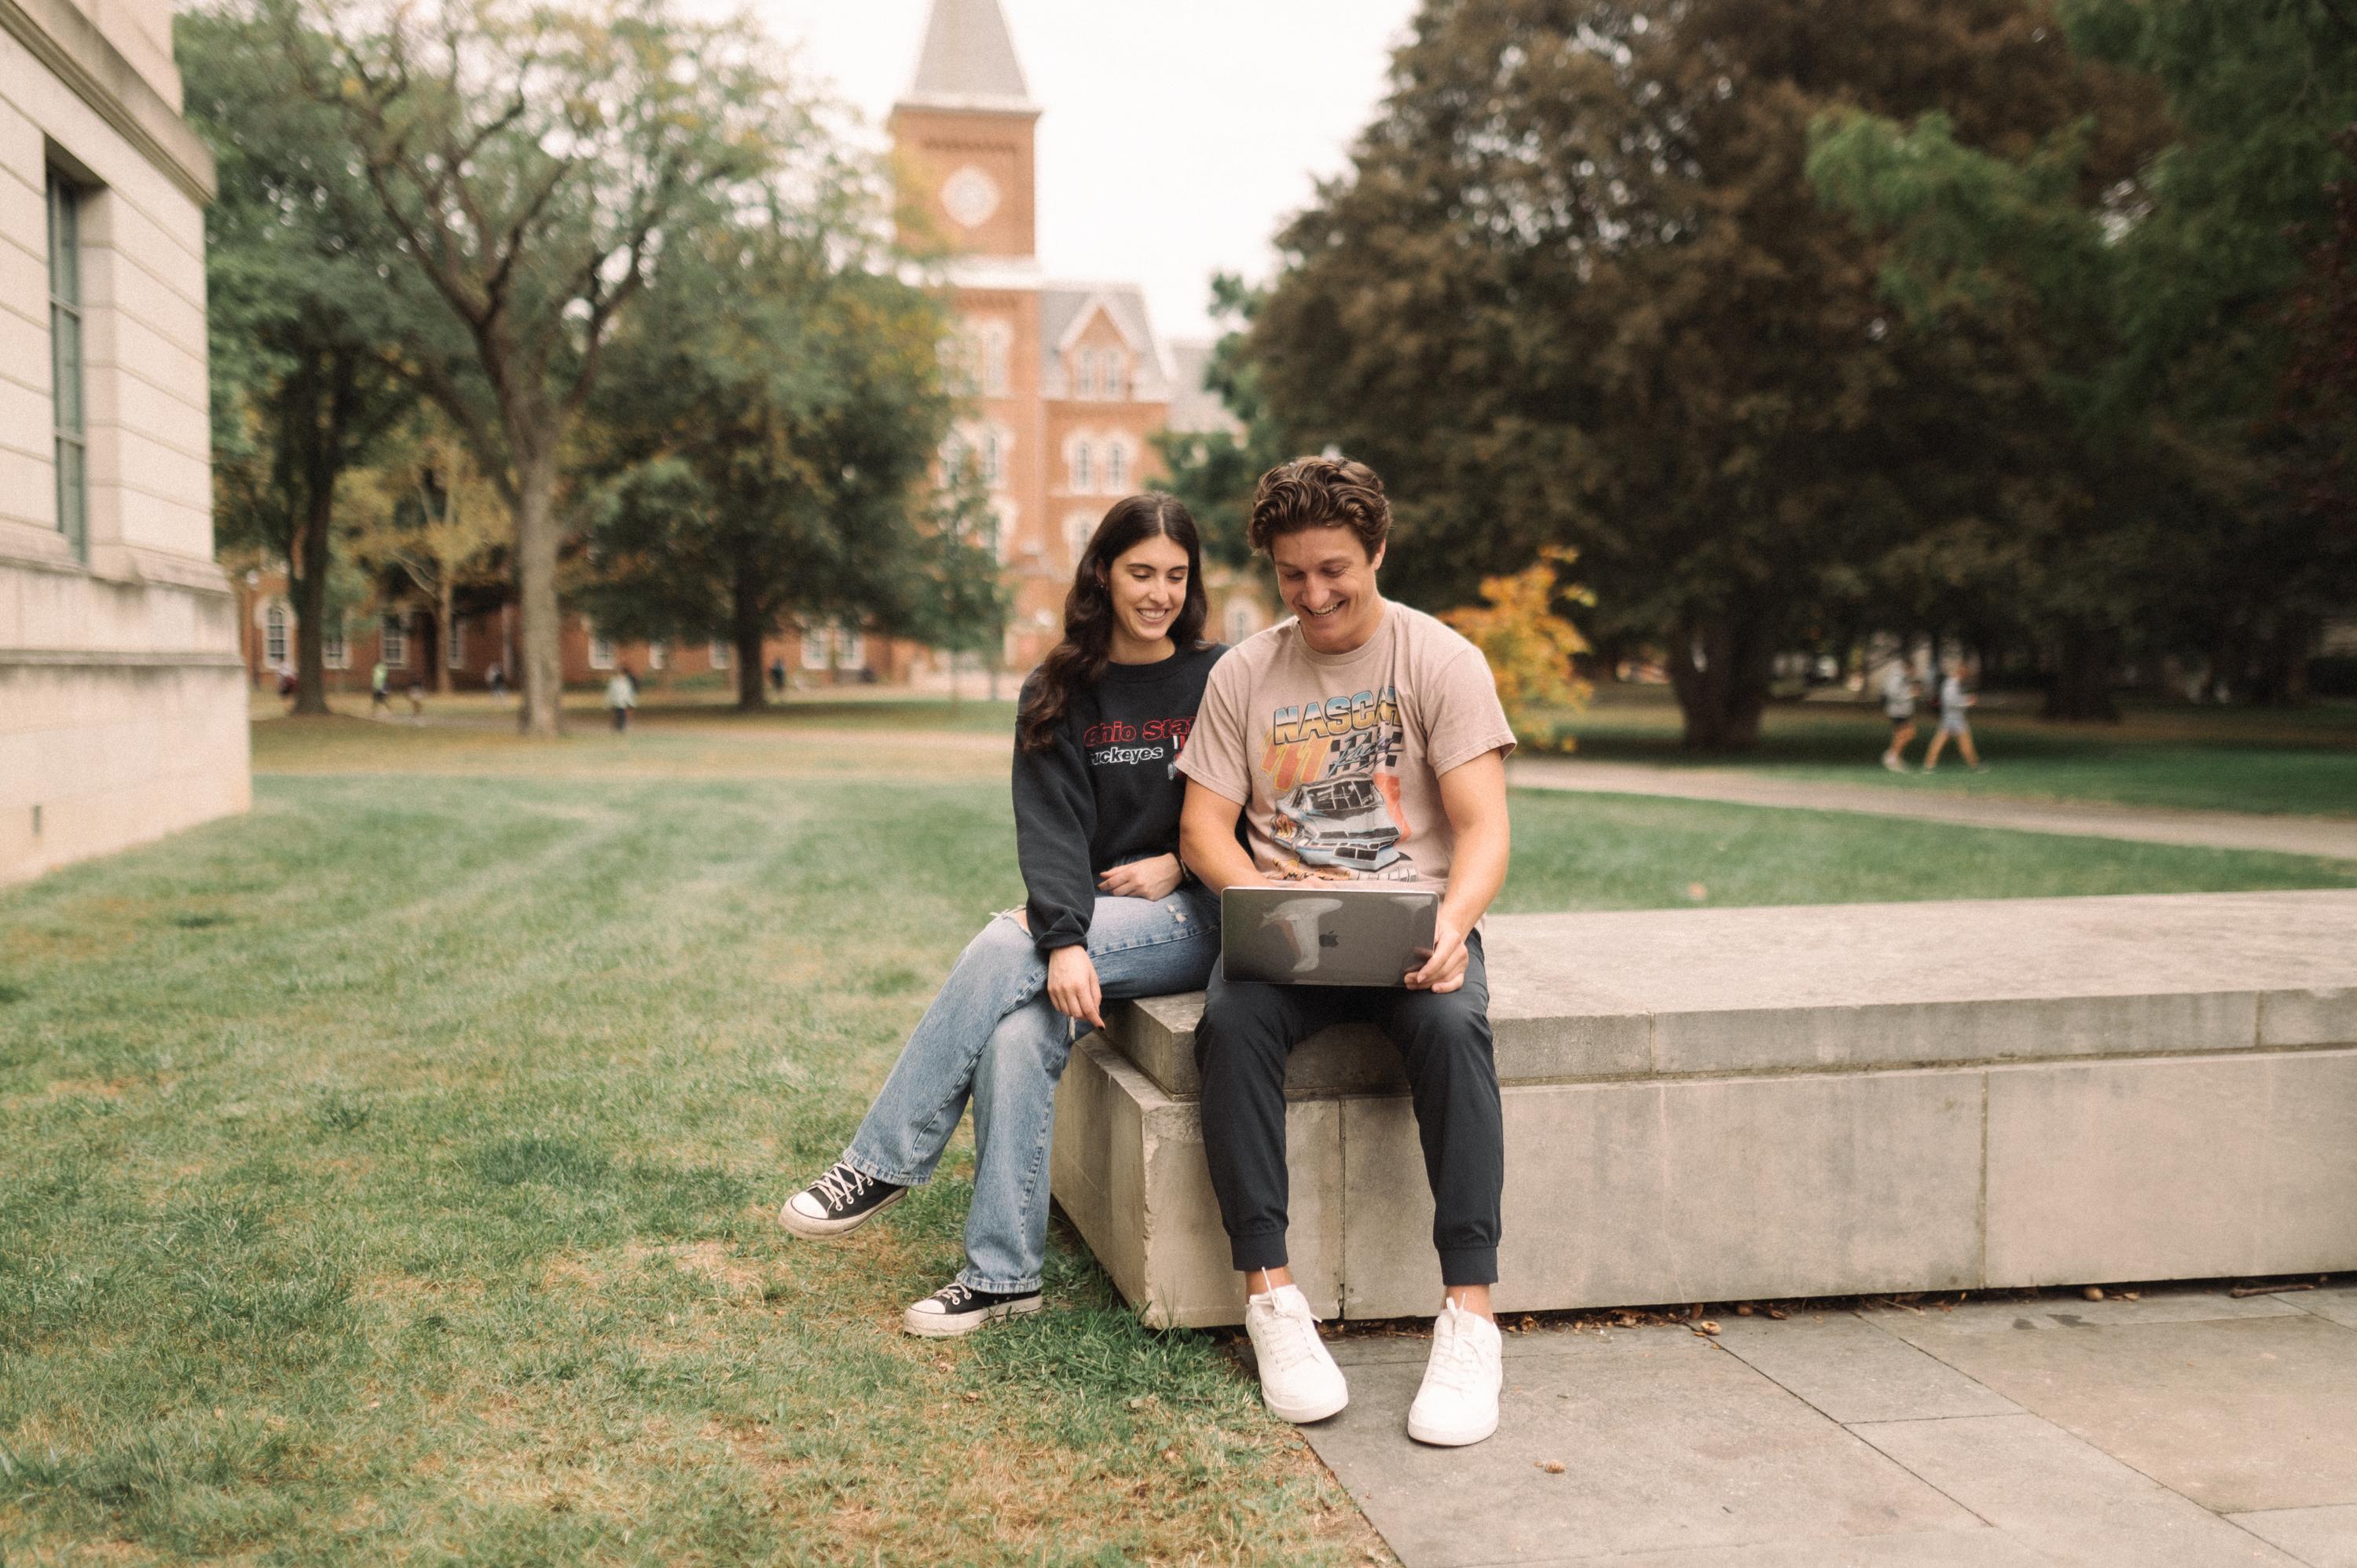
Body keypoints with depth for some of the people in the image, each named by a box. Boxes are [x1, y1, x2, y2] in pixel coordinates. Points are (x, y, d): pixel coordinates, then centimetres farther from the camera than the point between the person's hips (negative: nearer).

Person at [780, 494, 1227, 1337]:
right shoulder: (1059, 693, 7)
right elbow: (1052, 826, -7)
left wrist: (1177, 863, -10)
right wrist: (1063, 939, -23)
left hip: (1190, 917, -3)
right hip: (1090, 915, 3)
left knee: (1004, 949, -27)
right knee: (1016, 1034, -29)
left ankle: (882, 1165, -18)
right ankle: (1003, 1275, -20)